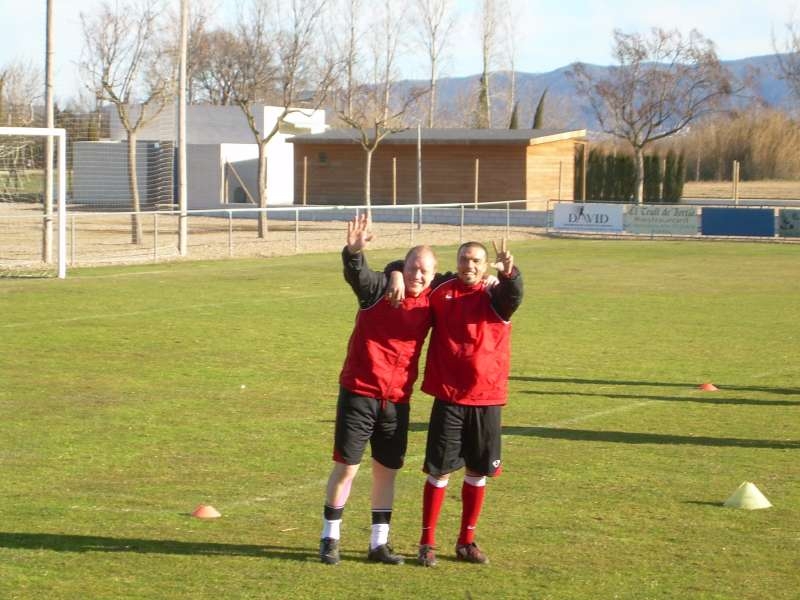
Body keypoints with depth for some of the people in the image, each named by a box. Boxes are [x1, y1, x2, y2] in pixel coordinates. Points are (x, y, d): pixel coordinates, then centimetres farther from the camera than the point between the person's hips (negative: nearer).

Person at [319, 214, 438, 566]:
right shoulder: (379, 289, -8)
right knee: (346, 467, 1)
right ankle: (330, 538, 14)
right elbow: (356, 274, -28)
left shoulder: (431, 303, 4)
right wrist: (354, 252, -49)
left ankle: (379, 543, 20)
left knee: (387, 471, 9)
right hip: (358, 393, -4)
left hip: (397, 399, 4)